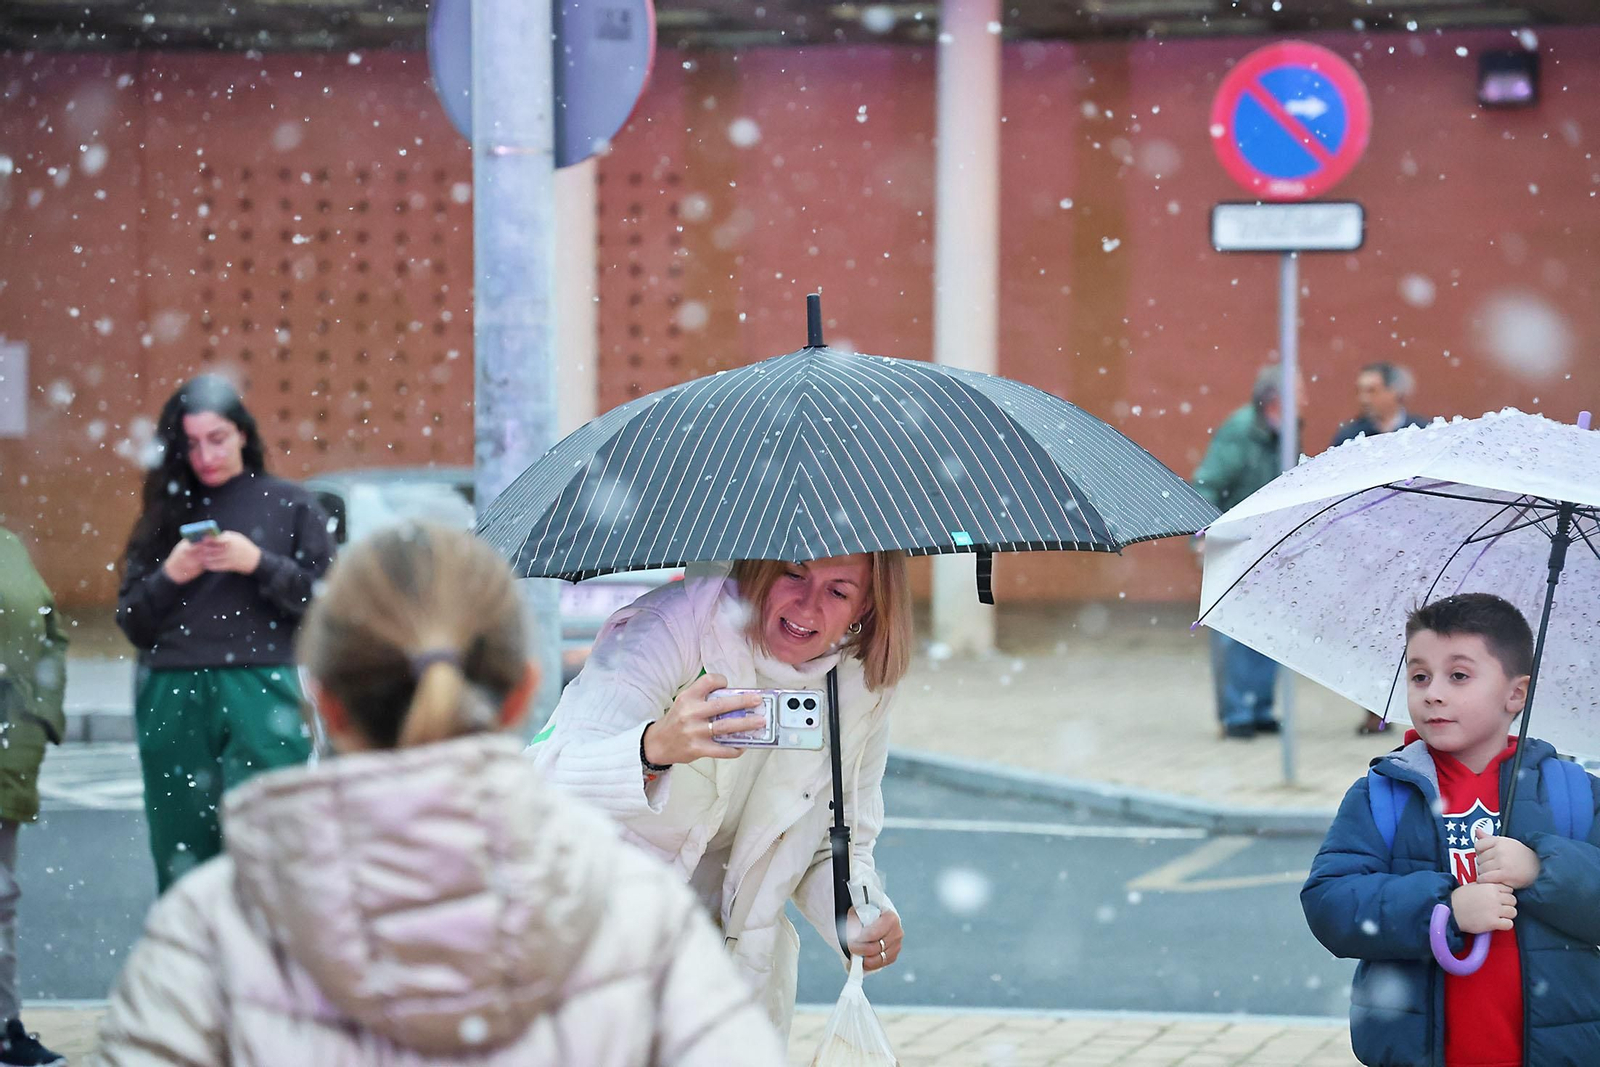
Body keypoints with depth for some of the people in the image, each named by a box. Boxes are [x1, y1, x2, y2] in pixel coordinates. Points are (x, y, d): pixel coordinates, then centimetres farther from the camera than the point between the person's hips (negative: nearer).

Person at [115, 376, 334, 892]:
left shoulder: (288, 505, 8)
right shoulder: (167, 512, 15)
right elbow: (131, 621, 14)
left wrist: (258, 563, -9)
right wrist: (169, 575, -4)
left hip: (260, 695, -3)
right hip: (171, 700, 3)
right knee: (181, 849, 3)